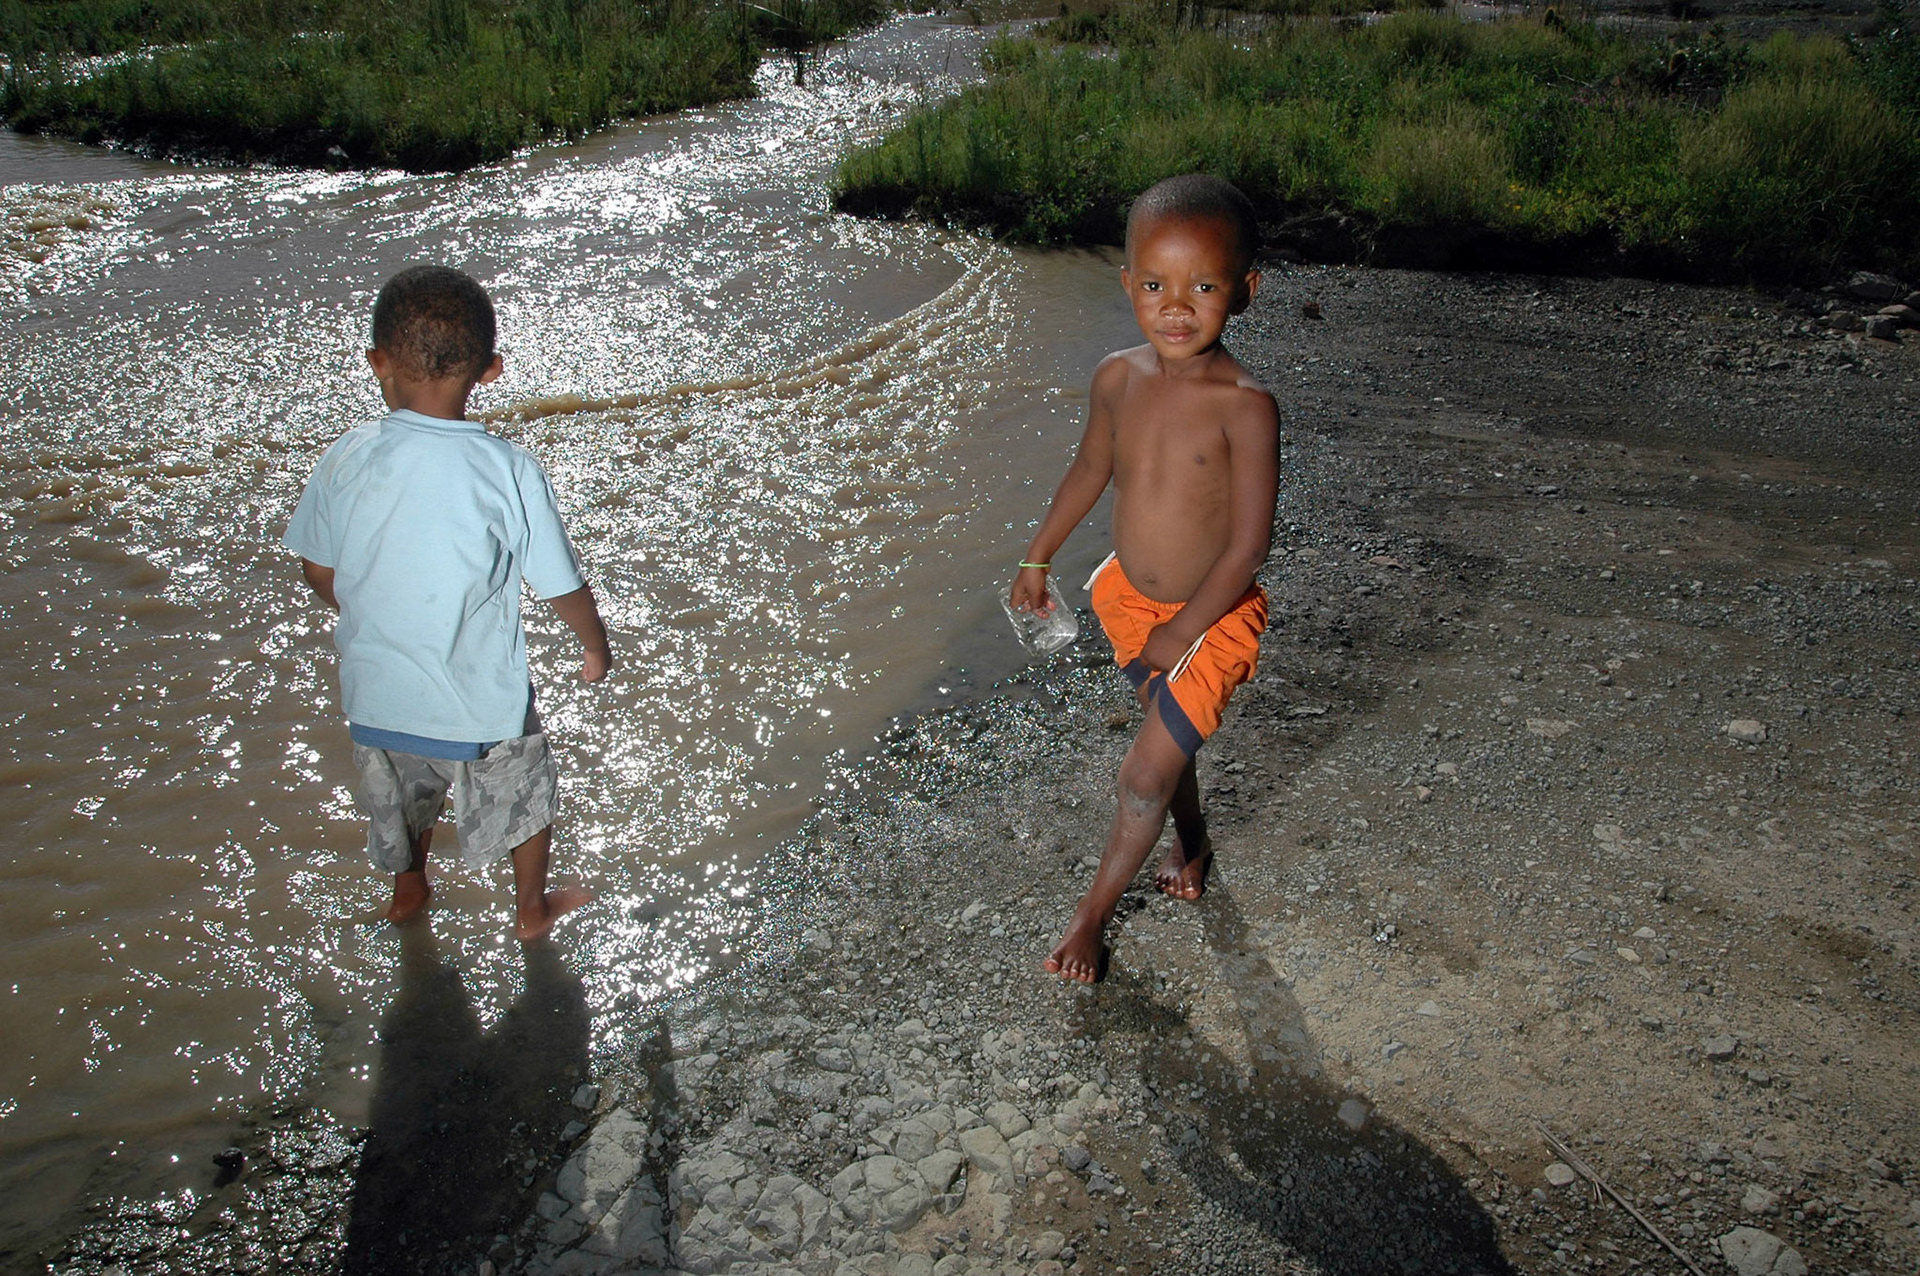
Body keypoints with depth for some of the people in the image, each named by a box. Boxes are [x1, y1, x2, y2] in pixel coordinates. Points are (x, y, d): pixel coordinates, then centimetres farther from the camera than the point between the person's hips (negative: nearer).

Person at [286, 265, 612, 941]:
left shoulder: (345, 458, -12)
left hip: (375, 695, 3)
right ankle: (532, 908, 45)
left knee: (403, 794, 31)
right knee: (526, 793, 26)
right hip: (482, 704, -3)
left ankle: (408, 889, 56)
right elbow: (563, 585, -14)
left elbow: (318, 571, 0)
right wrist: (597, 648, 6)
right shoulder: (509, 471, -21)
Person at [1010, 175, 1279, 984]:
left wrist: (1182, 633, -17)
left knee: (1145, 778, -2)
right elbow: (1091, 469, 8)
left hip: (1213, 616, -5)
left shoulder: (1245, 407, -28)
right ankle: (1192, 846, 53)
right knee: (1165, 733, 26)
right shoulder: (1117, 379, -11)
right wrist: (1038, 558, 17)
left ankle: (1093, 912, 22)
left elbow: (1248, 544, -24)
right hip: (1130, 596, 6)